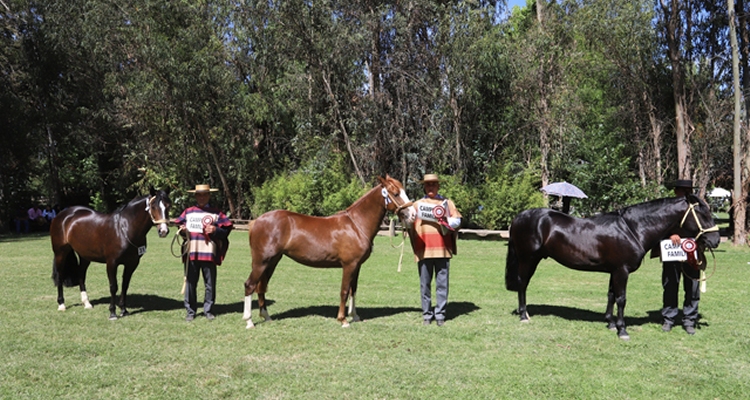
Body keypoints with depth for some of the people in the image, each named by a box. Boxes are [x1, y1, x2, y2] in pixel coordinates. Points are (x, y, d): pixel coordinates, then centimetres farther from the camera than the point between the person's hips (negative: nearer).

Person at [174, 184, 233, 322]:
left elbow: (225, 232, 2)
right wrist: (182, 230, -4)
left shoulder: (216, 213, 5)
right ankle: (190, 311, 17)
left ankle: (208, 310, 18)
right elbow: (181, 228, 17)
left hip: (209, 253, -2)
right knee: (190, 283, 6)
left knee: (210, 284, 4)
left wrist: (216, 230, -17)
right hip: (191, 253, 2)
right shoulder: (188, 212, 12)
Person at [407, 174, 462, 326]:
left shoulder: (447, 203, 14)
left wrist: (448, 222, -14)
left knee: (442, 283, 1)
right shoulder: (417, 204, 15)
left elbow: (457, 220, 6)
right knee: (425, 283, 4)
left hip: (442, 249, 0)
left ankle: (440, 314, 8)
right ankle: (427, 314, 13)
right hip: (423, 249, 0)